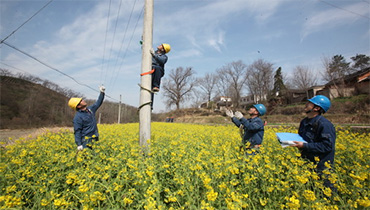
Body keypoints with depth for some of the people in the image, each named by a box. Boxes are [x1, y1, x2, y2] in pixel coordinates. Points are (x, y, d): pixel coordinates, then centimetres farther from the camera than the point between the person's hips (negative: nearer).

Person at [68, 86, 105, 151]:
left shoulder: (90, 109, 9)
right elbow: (77, 132, -14)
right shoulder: (78, 117, -14)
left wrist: (102, 93, 14)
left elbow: (97, 103, 21)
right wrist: (79, 144, -18)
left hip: (94, 139, 8)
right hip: (86, 141, -8)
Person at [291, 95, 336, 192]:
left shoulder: (325, 124, -18)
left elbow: (327, 146, -23)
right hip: (306, 162, 7)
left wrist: (304, 146, -27)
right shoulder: (304, 122, 7)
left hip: (321, 166, -7)